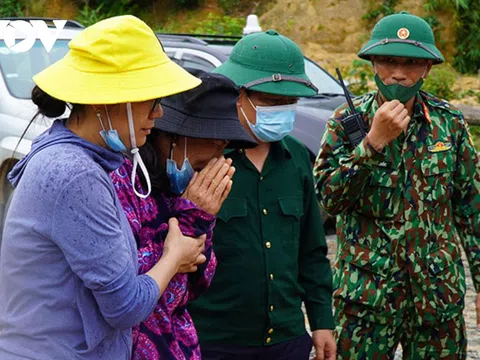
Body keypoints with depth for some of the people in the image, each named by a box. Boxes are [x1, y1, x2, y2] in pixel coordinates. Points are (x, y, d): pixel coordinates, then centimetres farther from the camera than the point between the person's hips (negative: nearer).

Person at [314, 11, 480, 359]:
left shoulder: (449, 122, 1)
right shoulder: (347, 121, -4)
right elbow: (327, 197, -15)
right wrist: (373, 142, -23)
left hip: (439, 292, 2)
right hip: (366, 292, -1)